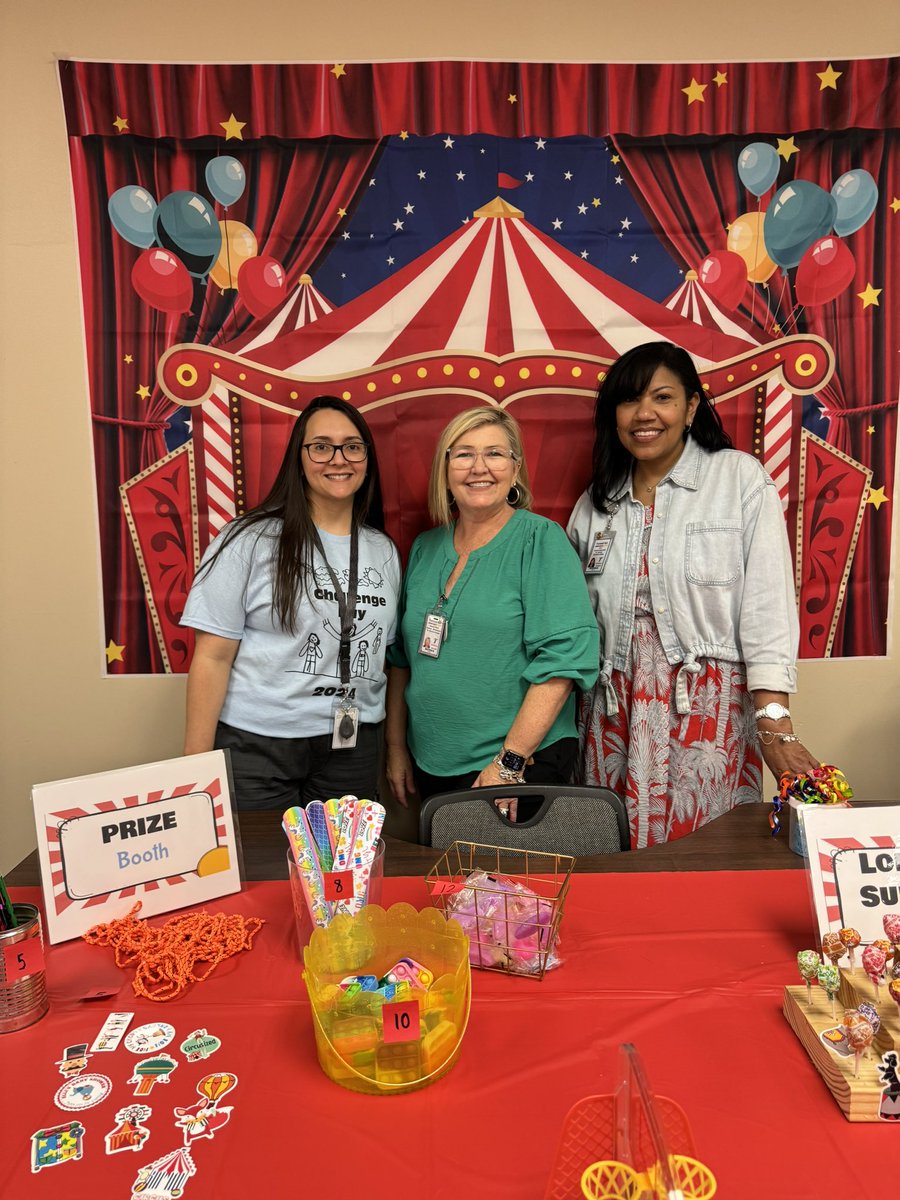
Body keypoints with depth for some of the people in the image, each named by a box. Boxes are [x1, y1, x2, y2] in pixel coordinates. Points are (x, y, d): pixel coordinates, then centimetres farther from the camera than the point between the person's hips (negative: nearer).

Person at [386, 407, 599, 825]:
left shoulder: (541, 539, -10)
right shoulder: (426, 547, 7)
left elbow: (564, 655, -18)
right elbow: (401, 656, 13)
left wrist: (510, 761, -20)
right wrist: (396, 746, 10)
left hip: (522, 765, -5)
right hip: (431, 766, 5)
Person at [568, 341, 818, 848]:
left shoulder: (740, 477, -2)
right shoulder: (597, 501, 9)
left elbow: (767, 604, -8)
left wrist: (774, 723, -14)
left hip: (709, 709, -3)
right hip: (615, 710, 3)